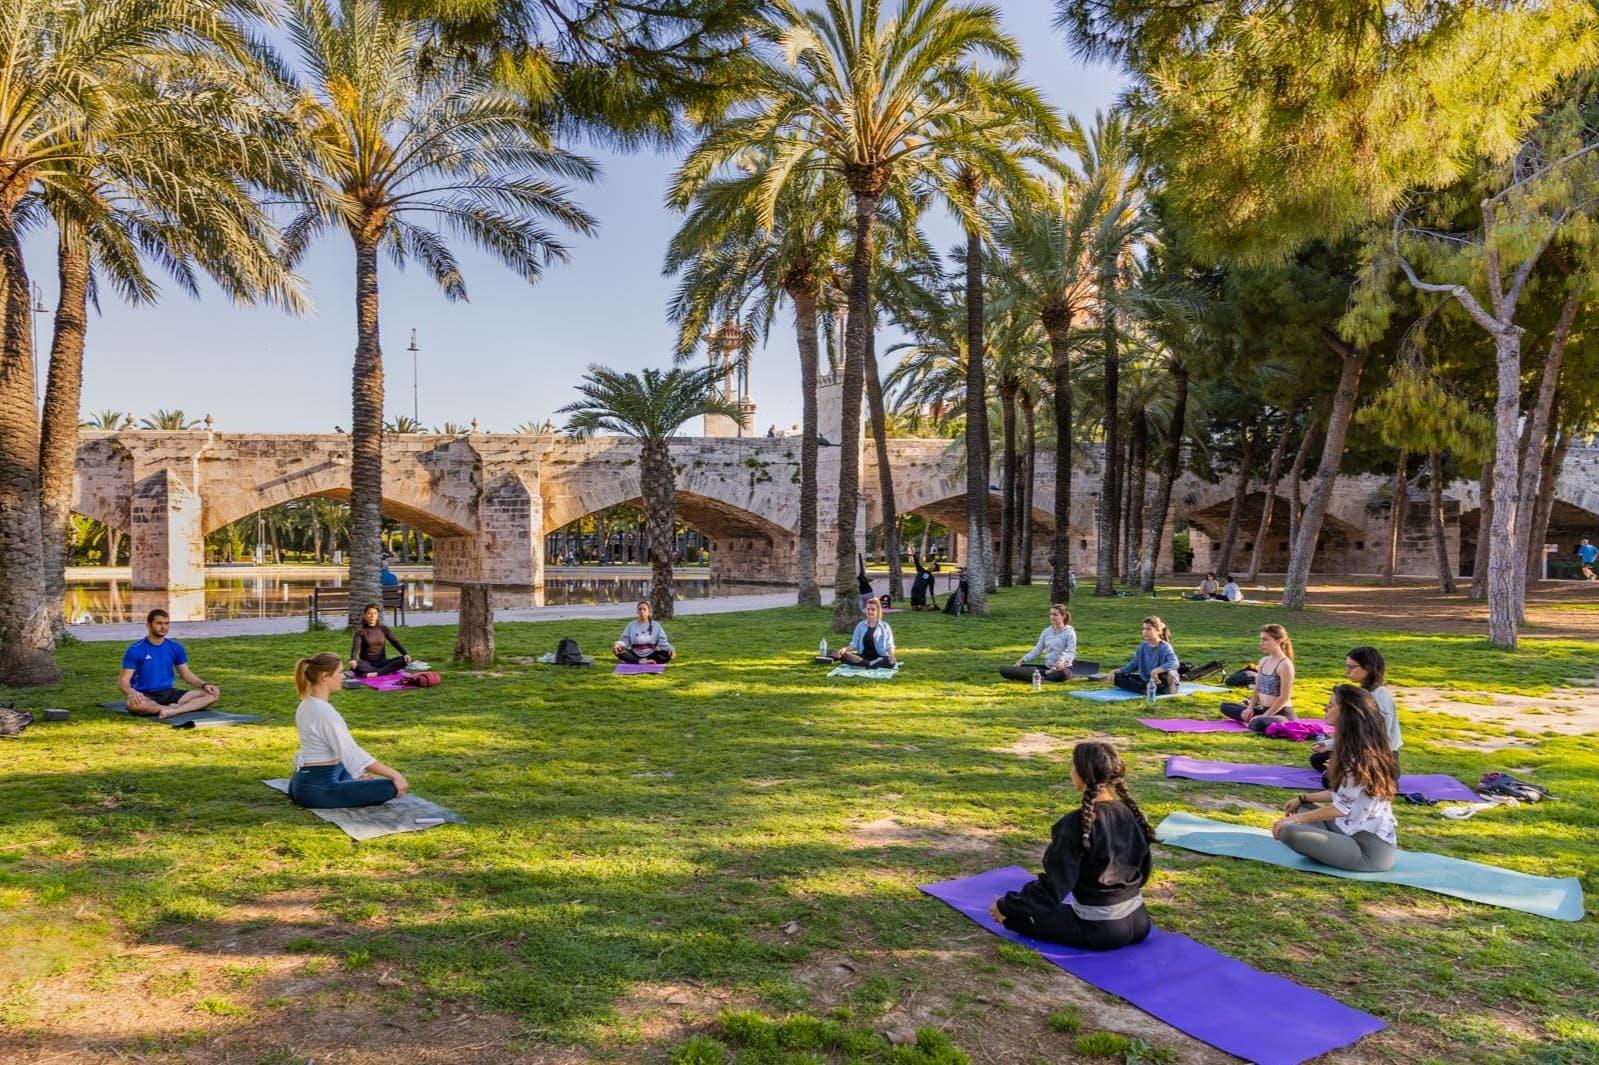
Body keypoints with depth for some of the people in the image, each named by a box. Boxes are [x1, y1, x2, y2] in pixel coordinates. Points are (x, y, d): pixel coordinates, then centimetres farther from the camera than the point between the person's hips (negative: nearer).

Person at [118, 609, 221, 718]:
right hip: (146, 696, -4)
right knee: (134, 704, -42)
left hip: (169, 693, 4)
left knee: (212, 694, -16)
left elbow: (187, 674, 13)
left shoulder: (175, 647, 7)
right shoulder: (135, 650, -5)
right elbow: (123, 680, -9)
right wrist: (131, 692, -33)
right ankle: (180, 708, -25)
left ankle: (172, 710, -36)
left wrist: (204, 685, -7)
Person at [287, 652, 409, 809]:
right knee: (392, 787, -17)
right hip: (317, 789, -10)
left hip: (303, 783, 10)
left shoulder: (306, 705, 9)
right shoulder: (324, 711, -22)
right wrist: (394, 774, -23)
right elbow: (352, 753, -25)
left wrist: (357, 773, 24)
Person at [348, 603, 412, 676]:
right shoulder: (360, 630, -3)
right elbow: (356, 646, -18)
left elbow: (395, 642, -5)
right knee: (354, 665, -37)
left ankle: (376, 673, -32)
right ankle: (386, 670, -32)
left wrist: (405, 654, -23)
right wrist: (353, 660, -40)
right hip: (367, 663, -3)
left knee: (404, 660, -23)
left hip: (381, 663, 3)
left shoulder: (383, 629, 5)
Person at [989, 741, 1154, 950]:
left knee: (1016, 915, 7)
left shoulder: (1077, 824, -24)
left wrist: (1006, 906, -9)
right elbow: (1143, 870, 11)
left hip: (1100, 930, -7)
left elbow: (1054, 885, -21)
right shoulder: (1132, 814, -4)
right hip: (1139, 922, 7)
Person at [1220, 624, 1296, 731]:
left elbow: (1284, 697, -20)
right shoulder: (1263, 661, 7)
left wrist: (1264, 716, -18)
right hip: (1263, 709, 8)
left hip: (1282, 713, -8)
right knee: (1225, 706, 11)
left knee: (1259, 724, -39)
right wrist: (1250, 708, -2)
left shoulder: (1285, 664, -17)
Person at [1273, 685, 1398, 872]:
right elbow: (1343, 793, 18)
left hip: (1370, 848, -10)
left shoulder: (1358, 755, -20)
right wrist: (1303, 799, 18)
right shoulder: (1367, 747, 10)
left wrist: (1296, 819, -10)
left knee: (1289, 832, -23)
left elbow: (1342, 807, -19)